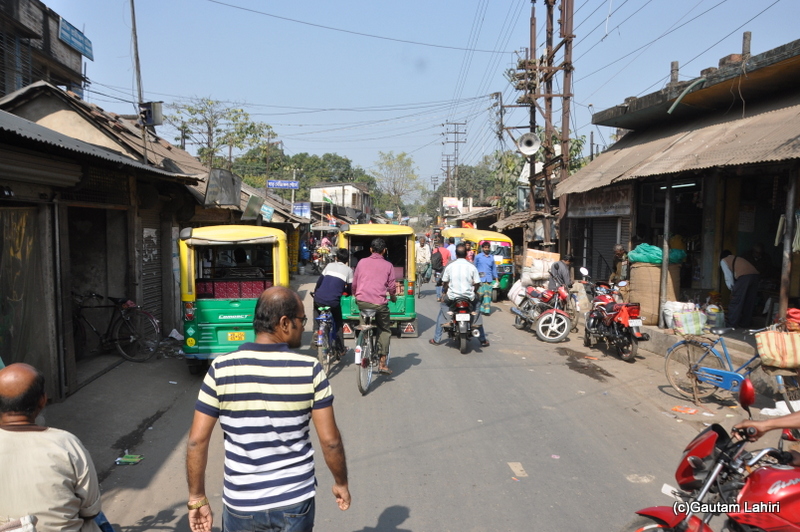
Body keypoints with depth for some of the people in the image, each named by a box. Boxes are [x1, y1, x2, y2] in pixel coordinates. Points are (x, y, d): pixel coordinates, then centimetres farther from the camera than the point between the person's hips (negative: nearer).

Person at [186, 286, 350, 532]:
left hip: (240, 505, 1)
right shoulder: (310, 370, -14)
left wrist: (197, 498, 4)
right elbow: (330, 440, -10)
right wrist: (341, 483, 7)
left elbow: (197, 441, -8)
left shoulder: (221, 369, -11)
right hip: (295, 503, 0)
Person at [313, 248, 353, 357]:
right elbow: (349, 289, 11)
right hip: (333, 302, -1)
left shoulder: (330, 265, 16)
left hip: (319, 300, 2)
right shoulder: (348, 270, 10)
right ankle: (340, 350, 16)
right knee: (338, 324, 20)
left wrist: (315, 292, 31)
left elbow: (319, 281, 14)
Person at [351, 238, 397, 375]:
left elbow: (354, 283, 14)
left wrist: (355, 295, 32)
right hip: (379, 302, -2)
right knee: (385, 331, 13)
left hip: (361, 301, 2)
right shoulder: (388, 265, 7)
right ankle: (382, 363, 6)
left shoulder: (362, 262, 11)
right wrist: (393, 296, 27)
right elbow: (392, 287, 6)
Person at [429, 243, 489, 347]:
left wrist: (445, 293, 21)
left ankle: (436, 339, 18)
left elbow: (444, 283, 2)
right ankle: (482, 340, 25)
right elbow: (477, 284, -2)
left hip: (452, 296, 0)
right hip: (469, 297, 1)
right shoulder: (472, 267, -2)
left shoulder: (450, 266, -2)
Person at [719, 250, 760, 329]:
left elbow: (728, 277, 8)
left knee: (735, 302, 2)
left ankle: (731, 324, 6)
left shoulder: (724, 260, 19)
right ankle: (745, 324, 23)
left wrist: (732, 290, 15)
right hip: (755, 275, 7)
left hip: (744, 277, -7)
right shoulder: (738, 258, 37)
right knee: (749, 302, 16)